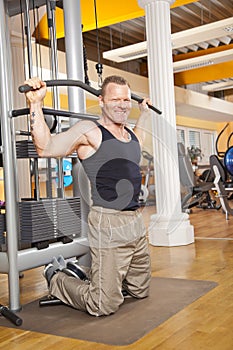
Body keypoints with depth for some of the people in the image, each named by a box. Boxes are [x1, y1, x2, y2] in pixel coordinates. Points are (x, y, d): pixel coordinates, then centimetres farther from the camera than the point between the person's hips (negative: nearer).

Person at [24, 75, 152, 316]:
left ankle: (81, 275, 34)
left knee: (140, 291, 19)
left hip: (135, 221, 8)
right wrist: (36, 104, -23)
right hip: (108, 223, -8)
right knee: (105, 305, -3)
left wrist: (144, 114, 36)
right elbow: (46, 148, -19)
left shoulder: (130, 133, 13)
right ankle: (57, 277, 23)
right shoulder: (89, 132, -10)